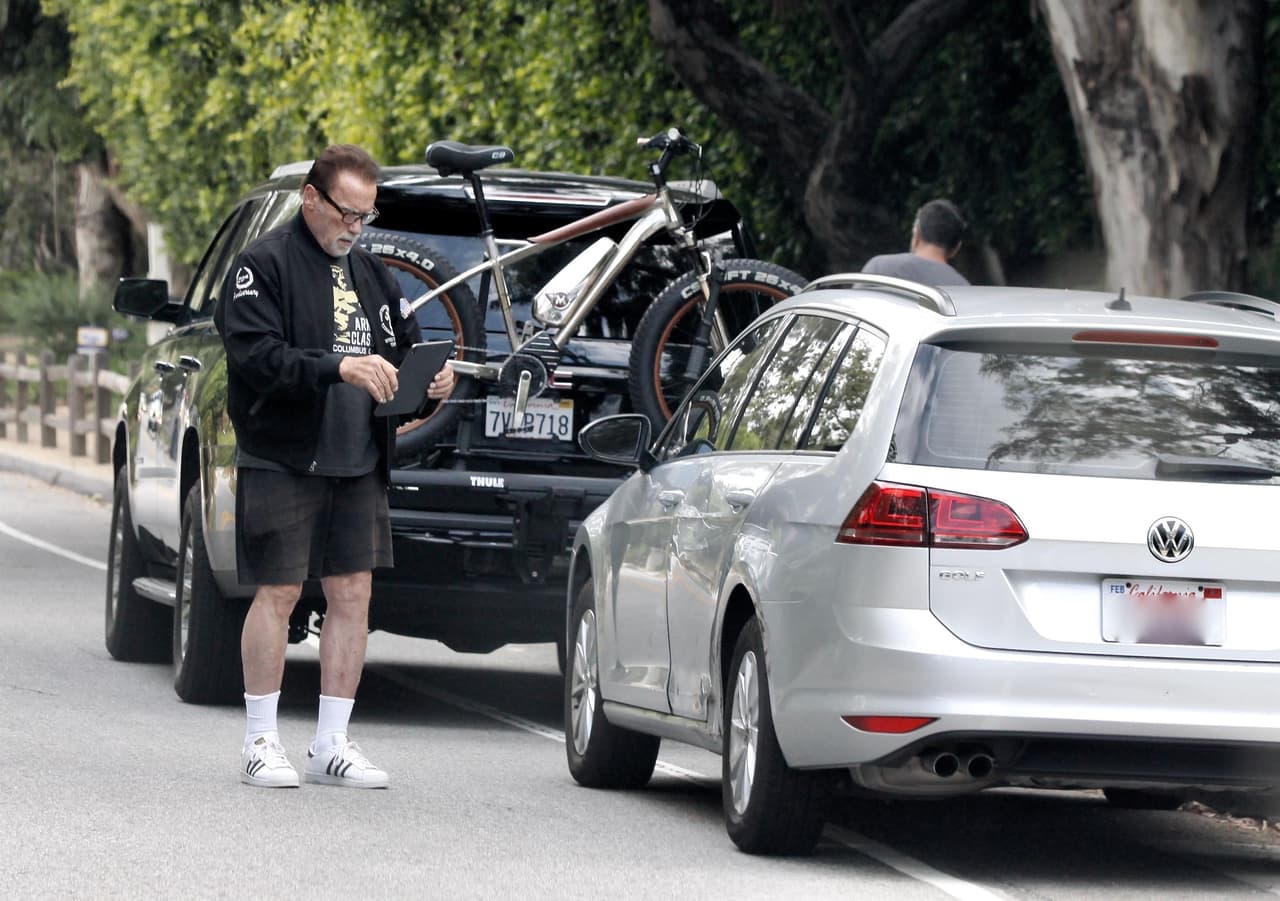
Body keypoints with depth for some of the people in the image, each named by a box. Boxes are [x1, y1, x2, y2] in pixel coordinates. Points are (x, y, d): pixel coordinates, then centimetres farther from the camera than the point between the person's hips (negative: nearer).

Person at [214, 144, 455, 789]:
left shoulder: (371, 275, 16)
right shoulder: (265, 265, -5)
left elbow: (403, 349, 20)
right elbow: (254, 354, -18)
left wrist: (433, 379, -3)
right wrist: (338, 367, -28)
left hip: (358, 467, 6)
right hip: (282, 463, -6)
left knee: (353, 592, 4)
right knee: (279, 592, -3)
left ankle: (332, 743, 11)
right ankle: (260, 742, 6)